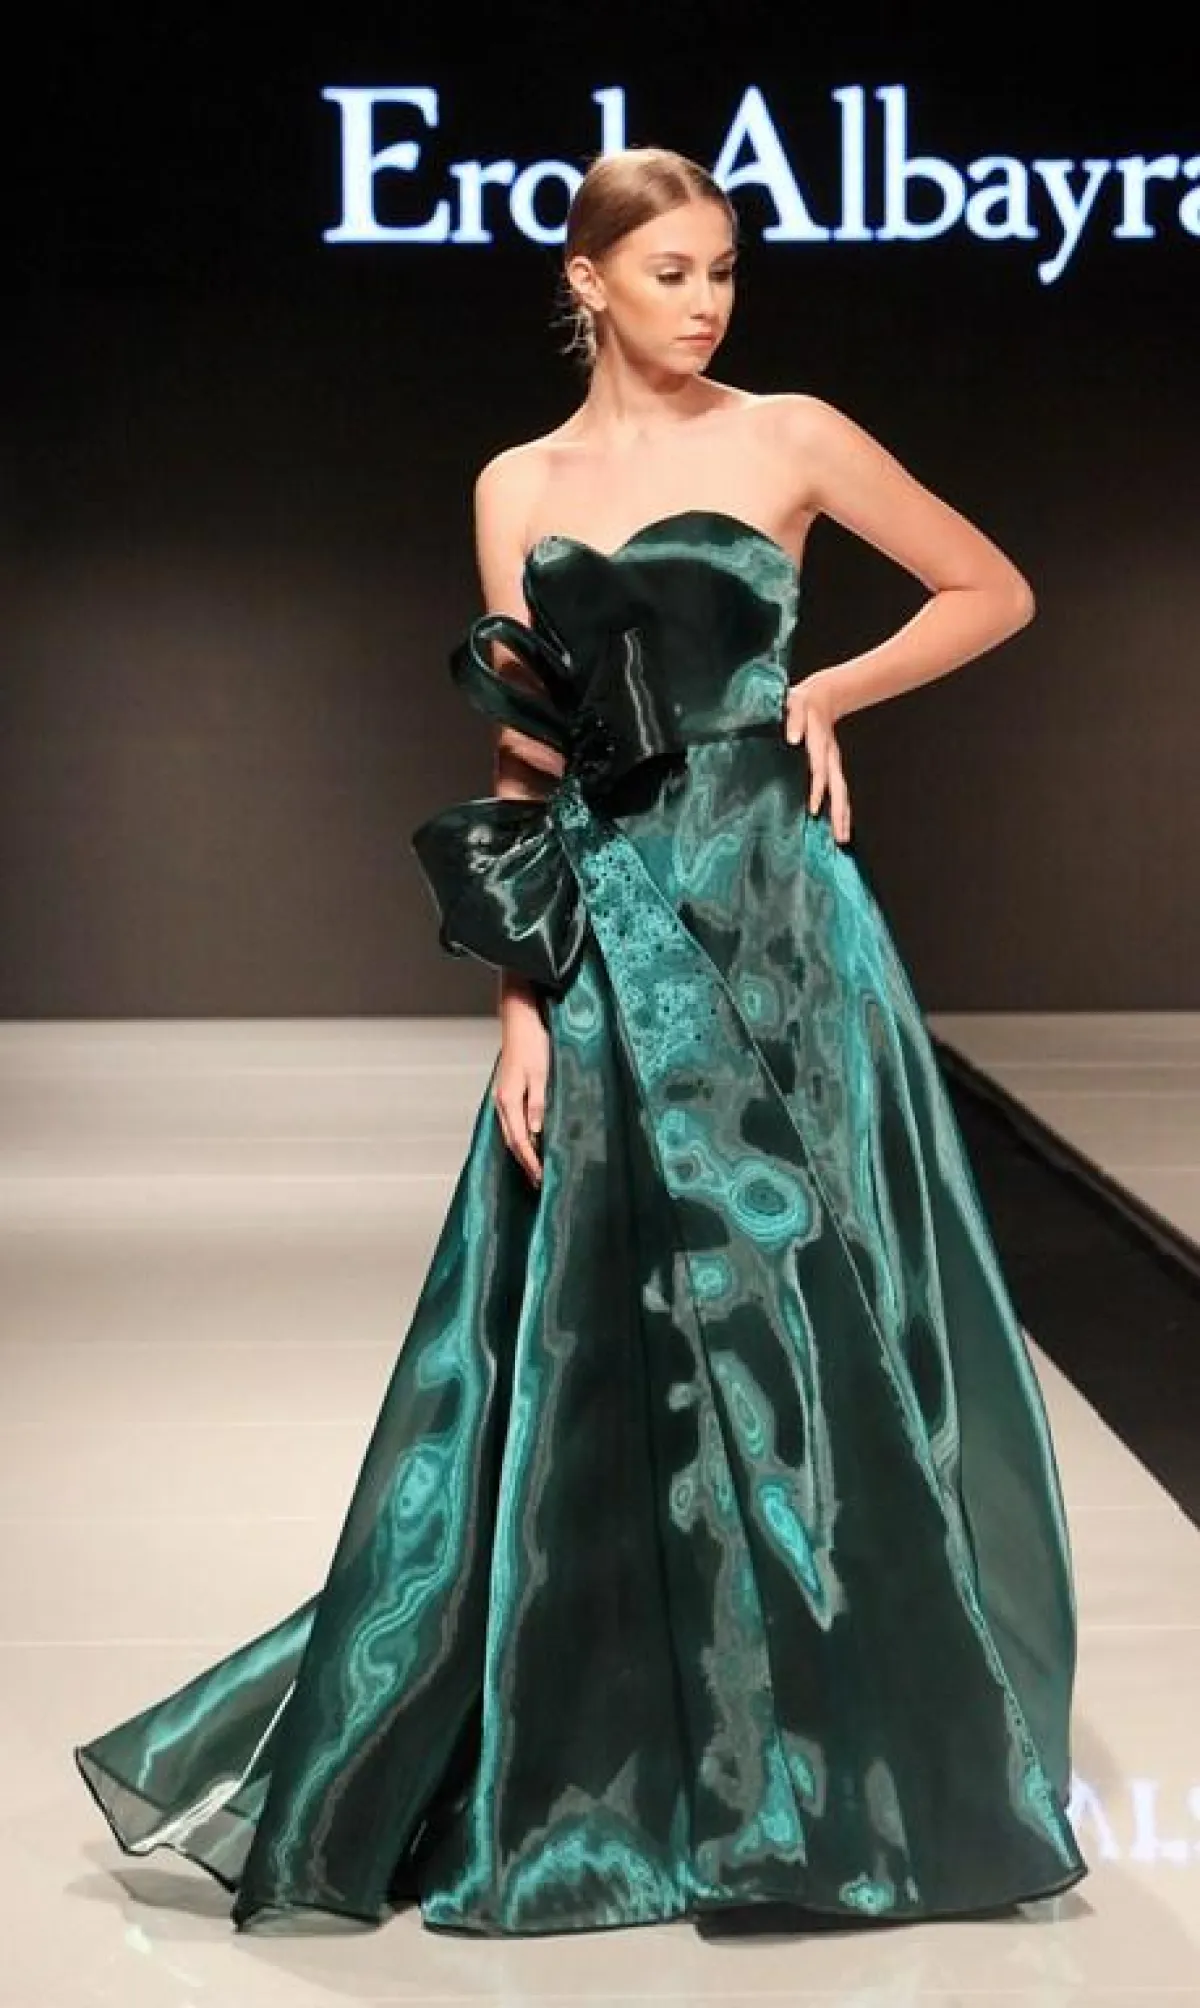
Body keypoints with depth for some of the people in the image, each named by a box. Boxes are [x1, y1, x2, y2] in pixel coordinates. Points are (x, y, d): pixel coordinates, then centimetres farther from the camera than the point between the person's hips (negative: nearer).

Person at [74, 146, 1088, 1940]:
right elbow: (525, 762, 5)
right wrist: (524, 1003, -2)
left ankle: (848, 1752, 16)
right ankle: (591, 1765, 17)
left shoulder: (794, 439, 3)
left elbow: (995, 592, 11)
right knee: (587, 1342, 5)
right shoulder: (520, 486, 8)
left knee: (805, 1310, 1)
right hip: (608, 934, 2)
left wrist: (825, 695, 0)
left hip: (775, 918, -2)